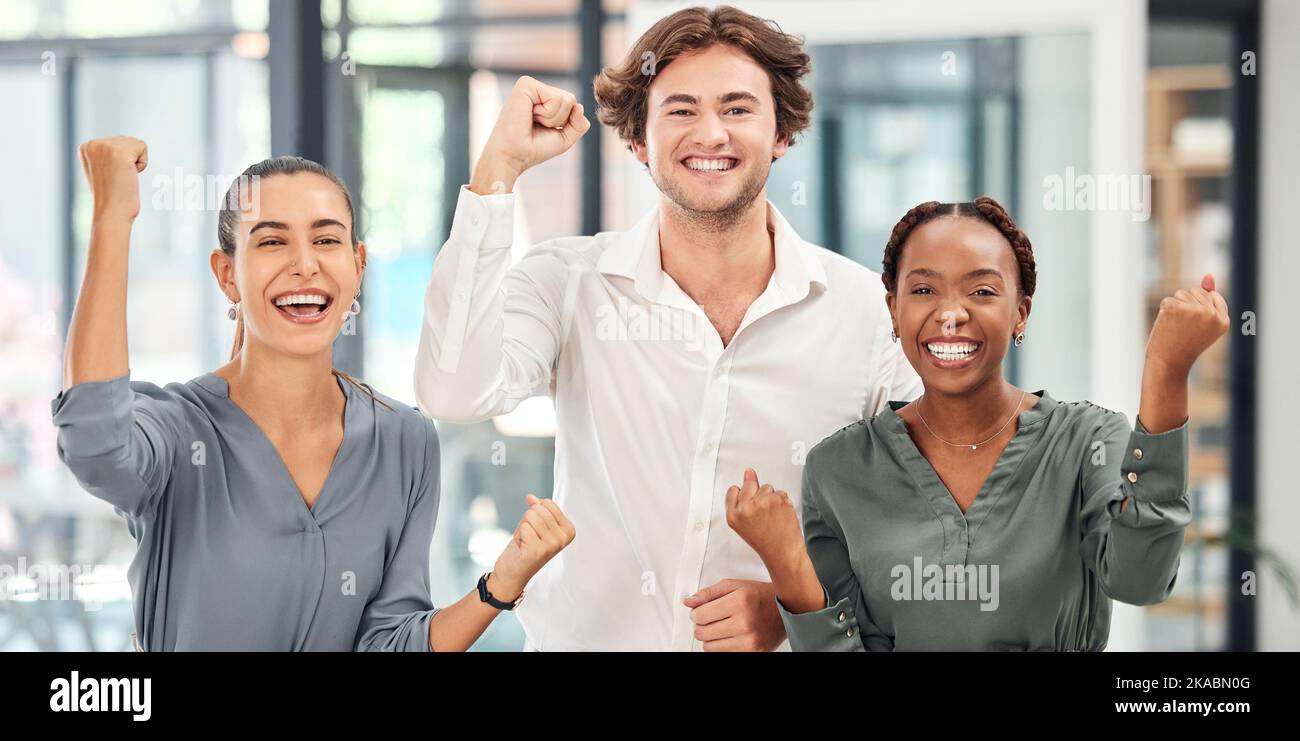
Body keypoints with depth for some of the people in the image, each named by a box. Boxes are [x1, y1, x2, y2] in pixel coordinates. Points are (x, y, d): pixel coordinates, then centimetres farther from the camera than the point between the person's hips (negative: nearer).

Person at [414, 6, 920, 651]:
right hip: (586, 640, 0)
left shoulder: (866, 310, -4)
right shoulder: (569, 283, -4)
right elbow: (458, 393, -23)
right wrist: (500, 166, -18)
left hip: (783, 649, 0)